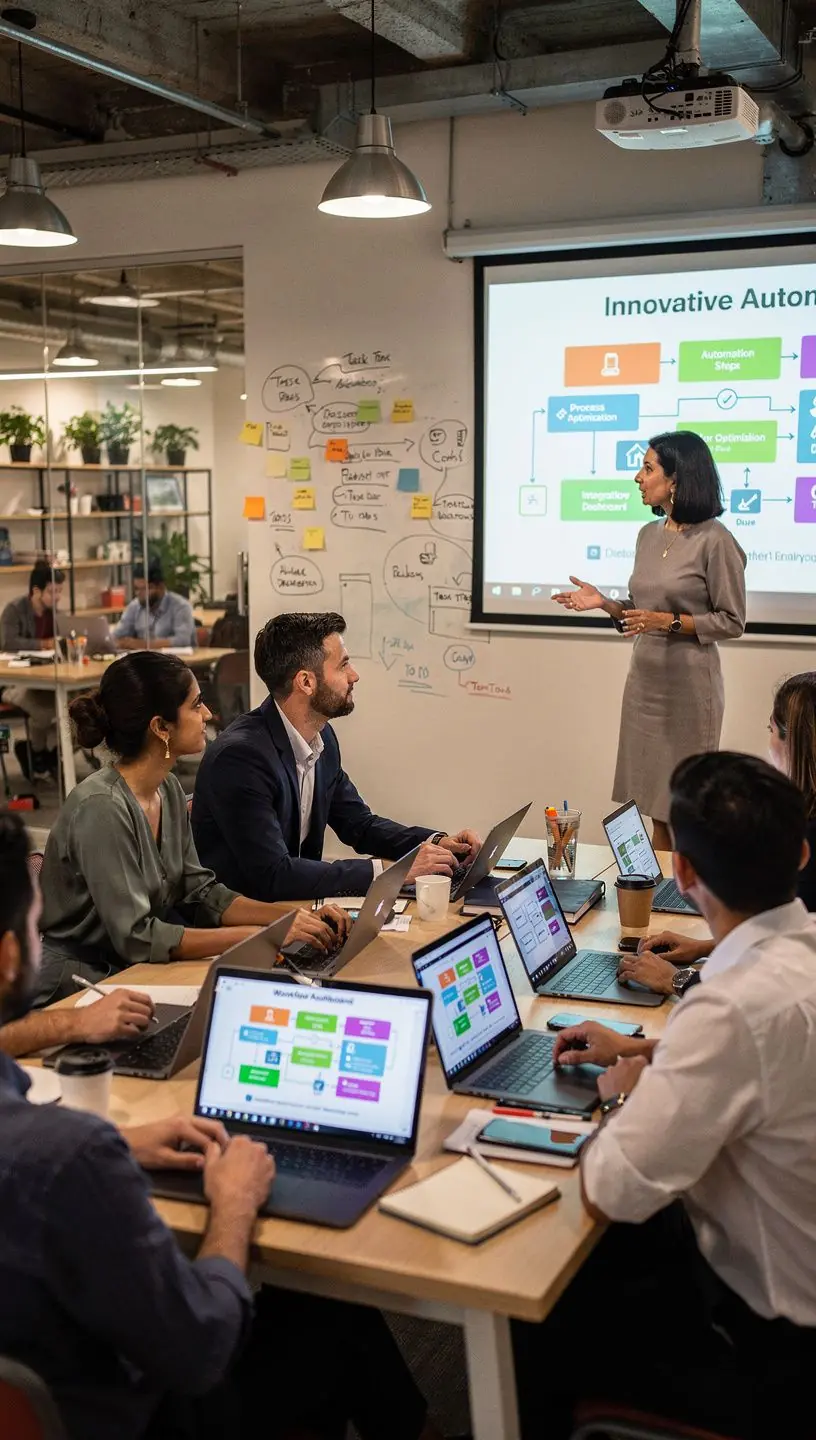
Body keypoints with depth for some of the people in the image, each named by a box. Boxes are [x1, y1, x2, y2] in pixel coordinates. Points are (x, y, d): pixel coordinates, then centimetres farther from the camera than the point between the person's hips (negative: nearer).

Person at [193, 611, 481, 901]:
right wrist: (391, 872, -26)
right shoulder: (240, 755, -23)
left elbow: (358, 824, 14)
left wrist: (437, 843, -2)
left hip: (291, 906, 7)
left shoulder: (322, 737, 3)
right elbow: (272, 875, -28)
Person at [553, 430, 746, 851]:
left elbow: (732, 622, -9)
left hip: (688, 682, -7)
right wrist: (604, 603, 1)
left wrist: (669, 622, -19)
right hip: (644, 677, 7)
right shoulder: (649, 535, 10)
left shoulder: (714, 539, -12)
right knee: (656, 806, 11)